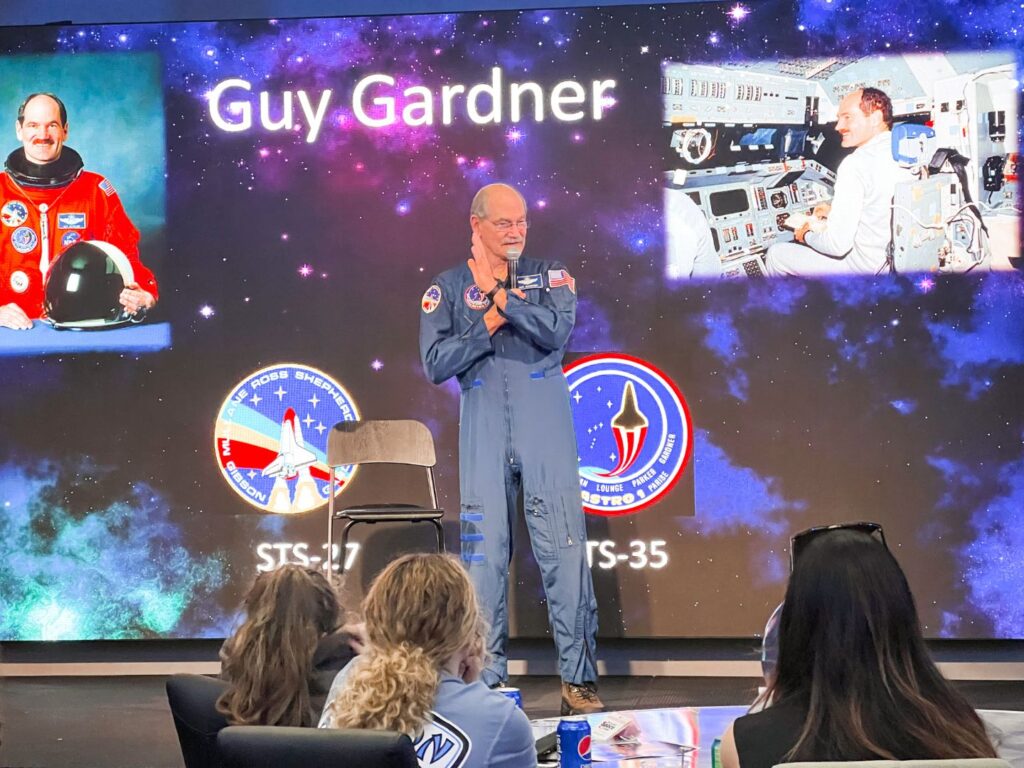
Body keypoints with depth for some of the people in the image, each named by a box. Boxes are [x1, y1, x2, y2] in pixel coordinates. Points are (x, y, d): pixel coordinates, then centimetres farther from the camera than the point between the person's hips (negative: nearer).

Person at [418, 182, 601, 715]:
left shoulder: (549, 275, 10)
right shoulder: (447, 287, 10)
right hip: (483, 430, 1)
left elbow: (558, 331, -10)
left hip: (547, 427, -1)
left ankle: (578, 678, -1)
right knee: (483, 552, 1)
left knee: (565, 548, -6)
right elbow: (436, 363, -1)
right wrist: (489, 323, -9)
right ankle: (486, 680, 10)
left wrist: (501, 293, -14)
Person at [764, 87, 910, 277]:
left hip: (865, 268, -8)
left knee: (776, 254, 10)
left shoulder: (856, 165, -26)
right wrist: (836, 212, 18)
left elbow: (838, 244, -27)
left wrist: (807, 236, -6)